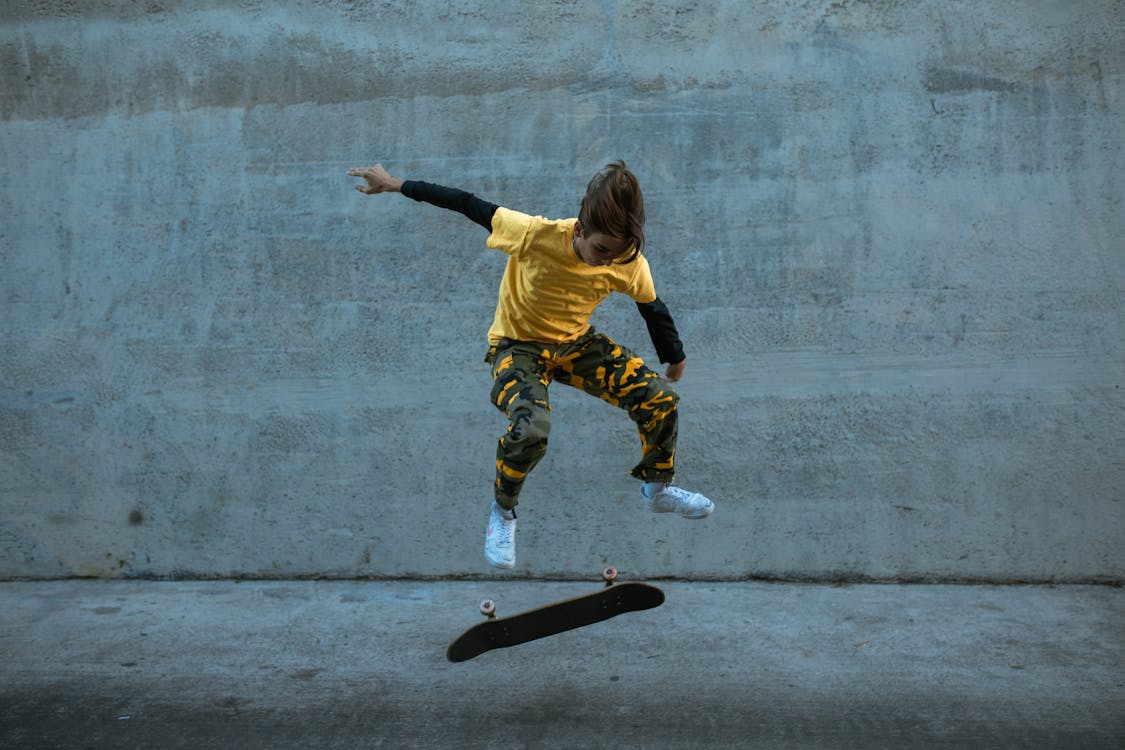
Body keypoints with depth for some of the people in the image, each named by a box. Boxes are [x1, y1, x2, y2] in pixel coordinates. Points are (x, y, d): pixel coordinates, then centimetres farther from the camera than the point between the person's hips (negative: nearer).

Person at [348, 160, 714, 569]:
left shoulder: (629, 263, -20)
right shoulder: (536, 234, -31)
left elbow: (652, 306, 0)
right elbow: (469, 205, -21)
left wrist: (675, 357, 15)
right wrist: (394, 184, -12)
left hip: (576, 343, 4)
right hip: (518, 346, -4)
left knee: (661, 399, -10)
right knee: (531, 428, -34)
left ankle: (658, 488, 20)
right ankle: (502, 514, -3)